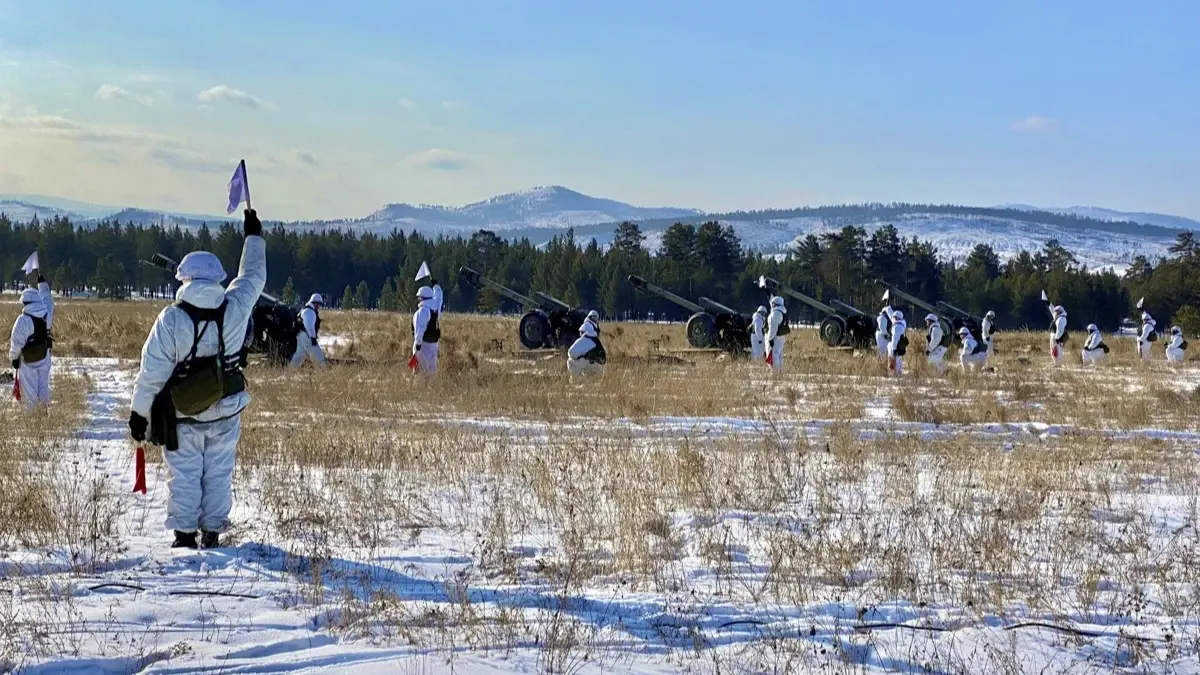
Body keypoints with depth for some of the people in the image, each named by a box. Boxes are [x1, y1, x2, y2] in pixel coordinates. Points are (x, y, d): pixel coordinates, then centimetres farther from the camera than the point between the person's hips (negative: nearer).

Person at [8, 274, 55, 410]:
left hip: (28, 360, -5)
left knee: (29, 388, 6)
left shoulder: (23, 319, -24)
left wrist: (13, 358, -3)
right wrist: (43, 284, 30)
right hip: (44, 357, 5)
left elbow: (17, 342, -18)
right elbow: (47, 298, 15)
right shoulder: (47, 312, -9)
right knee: (43, 385, 17)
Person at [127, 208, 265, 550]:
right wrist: (253, 236, 25)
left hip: (183, 415, -2)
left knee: (185, 474, 9)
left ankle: (184, 533, 10)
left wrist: (139, 412, -3)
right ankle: (212, 532, 15)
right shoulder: (234, 310, -10)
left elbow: (152, 371, -13)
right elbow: (253, 277, 10)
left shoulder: (171, 319, -17)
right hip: (225, 412, 2)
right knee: (219, 471, 12)